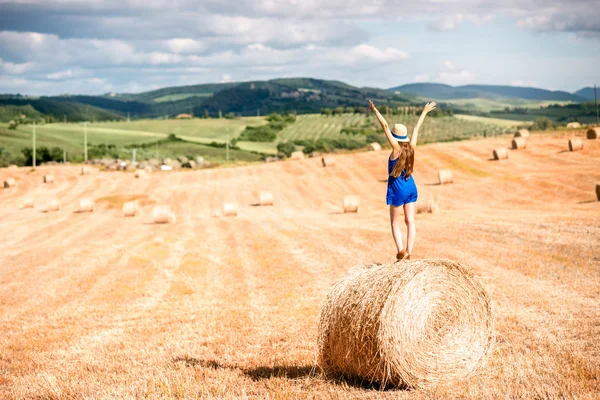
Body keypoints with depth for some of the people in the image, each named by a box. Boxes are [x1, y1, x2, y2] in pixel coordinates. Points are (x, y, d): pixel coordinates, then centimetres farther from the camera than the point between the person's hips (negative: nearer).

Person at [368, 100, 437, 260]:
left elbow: (385, 126, -16)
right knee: (410, 221, 6)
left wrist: (375, 110, -16)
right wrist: (424, 112, 23)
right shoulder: (411, 147, 0)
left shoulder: (396, 149, -12)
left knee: (395, 223, 3)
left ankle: (401, 250, -14)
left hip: (397, 189, -5)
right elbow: (417, 127, 12)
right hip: (410, 187, 5)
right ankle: (409, 251, 1)